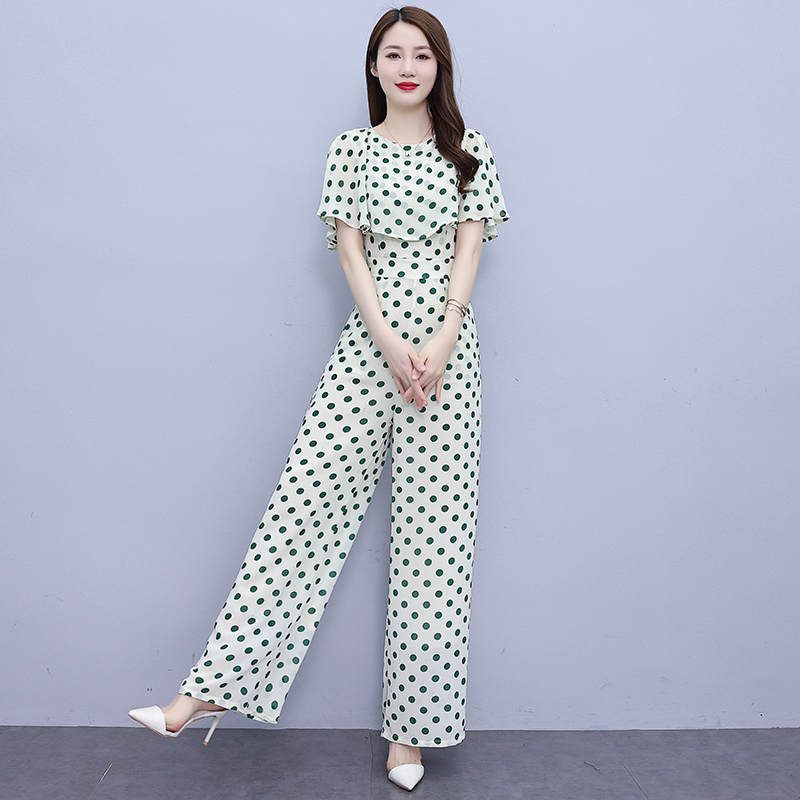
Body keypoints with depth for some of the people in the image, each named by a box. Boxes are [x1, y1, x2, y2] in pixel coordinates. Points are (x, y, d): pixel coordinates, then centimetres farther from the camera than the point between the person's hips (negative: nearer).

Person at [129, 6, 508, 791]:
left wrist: (439, 344, -11)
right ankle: (215, 689, 1)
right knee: (303, 504, -6)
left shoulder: (466, 150, 11)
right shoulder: (351, 147, 10)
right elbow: (350, 251, 2)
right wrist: (391, 344, -11)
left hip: (447, 347, 0)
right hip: (368, 343, 0)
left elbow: (468, 252, 3)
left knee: (433, 530, 0)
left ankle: (412, 724, 12)